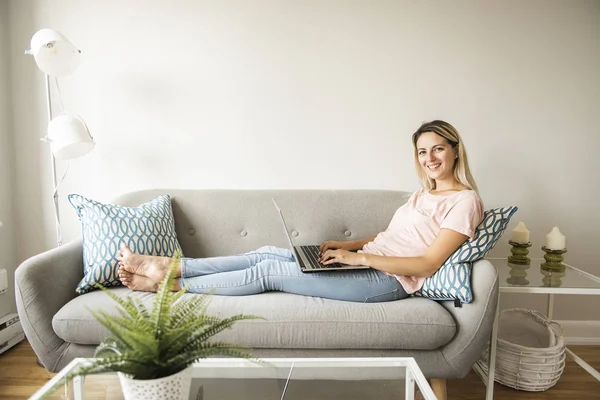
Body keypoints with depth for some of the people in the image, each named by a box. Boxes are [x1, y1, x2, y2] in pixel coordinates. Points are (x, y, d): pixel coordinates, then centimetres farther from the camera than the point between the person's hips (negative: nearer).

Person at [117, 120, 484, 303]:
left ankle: (169, 282, -3)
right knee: (268, 253, -4)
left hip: (388, 280, -8)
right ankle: (170, 265, 0)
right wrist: (344, 245, 6)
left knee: (270, 270, -13)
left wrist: (358, 257, -20)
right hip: (366, 262, 8)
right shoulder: (425, 194, 19)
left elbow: (429, 264, -17)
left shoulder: (465, 200, -8)